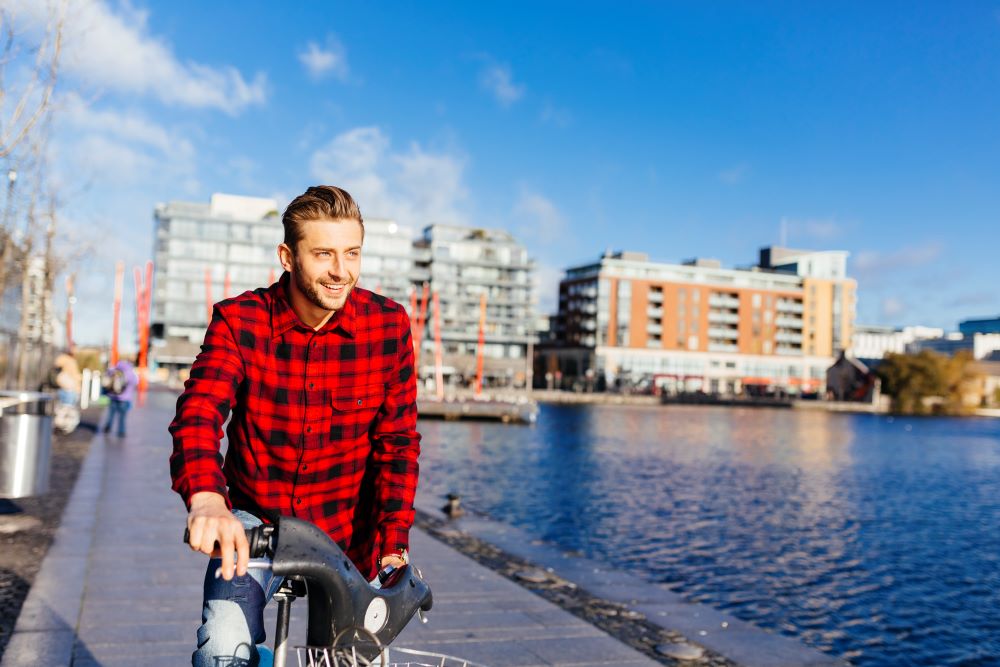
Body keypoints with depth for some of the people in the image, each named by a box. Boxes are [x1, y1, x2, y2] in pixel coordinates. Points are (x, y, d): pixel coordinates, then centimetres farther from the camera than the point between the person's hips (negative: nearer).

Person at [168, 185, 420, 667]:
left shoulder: (388, 325, -12)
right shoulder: (239, 321, -13)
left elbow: (397, 442, -7)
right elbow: (198, 412, -28)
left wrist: (391, 546, -13)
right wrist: (205, 497, -48)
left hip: (346, 533, 1)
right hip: (255, 521, -1)